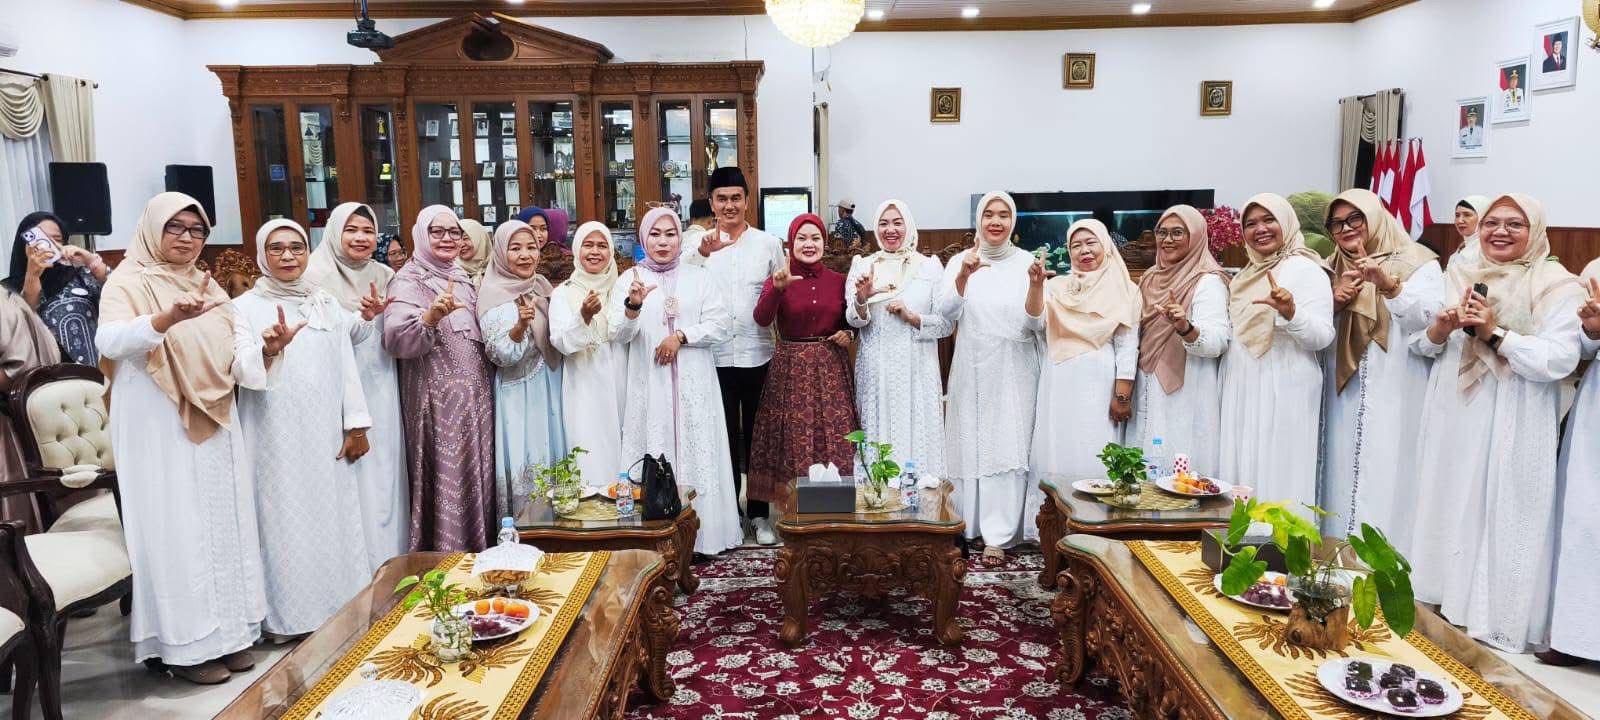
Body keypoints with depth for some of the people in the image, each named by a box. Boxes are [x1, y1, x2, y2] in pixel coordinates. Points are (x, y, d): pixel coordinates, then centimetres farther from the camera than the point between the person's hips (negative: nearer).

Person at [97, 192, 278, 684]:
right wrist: (167, 319, -40)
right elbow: (109, 340, -24)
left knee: (223, 523, 9)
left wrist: (266, 348, -16)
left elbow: (238, 350, 6)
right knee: (175, 528, -3)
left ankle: (227, 630, 18)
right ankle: (184, 642, 5)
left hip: (216, 424, 6)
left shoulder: (207, 286, 14)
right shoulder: (129, 281, -5)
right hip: (159, 428, -6)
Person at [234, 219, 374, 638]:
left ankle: (339, 606, 19)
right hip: (277, 438, -3)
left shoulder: (326, 303, 10)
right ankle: (290, 616, 9)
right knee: (286, 523, -1)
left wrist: (356, 425, 3)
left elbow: (346, 364, 8)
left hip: (327, 436, 4)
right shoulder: (246, 308, -1)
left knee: (334, 519, 8)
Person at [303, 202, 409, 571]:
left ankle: (388, 561, 19)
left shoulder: (385, 276, 12)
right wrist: (362, 318, -23)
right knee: (351, 477, -5)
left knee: (384, 471, 8)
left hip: (381, 392, 5)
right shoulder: (318, 275, -5)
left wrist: (381, 316, -3)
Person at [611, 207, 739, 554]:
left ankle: (702, 534, 10)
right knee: (654, 457, 0)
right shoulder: (629, 280, 5)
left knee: (697, 454, 2)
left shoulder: (699, 277, 7)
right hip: (649, 384, -1)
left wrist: (680, 336, -12)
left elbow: (721, 324, 0)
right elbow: (619, 334, -6)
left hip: (694, 384, 1)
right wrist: (633, 305, -25)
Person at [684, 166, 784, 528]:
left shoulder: (768, 243, 6)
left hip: (758, 355, 1)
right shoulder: (698, 244, 2)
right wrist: (703, 253, -30)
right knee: (723, 435, 9)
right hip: (715, 356, -1)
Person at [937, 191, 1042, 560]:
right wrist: (964, 275, -28)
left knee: (1007, 446, -2)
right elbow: (947, 312, -11)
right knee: (970, 445, 6)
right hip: (972, 368, 1)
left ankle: (998, 534, 4)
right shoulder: (960, 261, 3)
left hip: (1014, 370, 0)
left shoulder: (1026, 262, 2)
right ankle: (967, 523, 20)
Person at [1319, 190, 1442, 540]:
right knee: (1343, 481, 5)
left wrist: (1388, 284, -29)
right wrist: (1333, 305, -2)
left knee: (1383, 486, -8)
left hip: (1393, 401, -5)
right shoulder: (1334, 270, 17)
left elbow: (1432, 319, -15)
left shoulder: (1416, 262, 1)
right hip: (1343, 399, 5)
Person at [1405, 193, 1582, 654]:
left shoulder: (1556, 287, -4)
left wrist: (1495, 333, -19)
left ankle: (1495, 622, 11)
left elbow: (1558, 361, -16)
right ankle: (1442, 605, 25)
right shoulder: (1458, 278, 12)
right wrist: (1441, 328, -8)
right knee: (1448, 516, 12)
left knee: (1502, 523, -1)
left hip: (1511, 433, -5)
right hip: (1453, 423, 5)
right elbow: (1419, 346, 12)